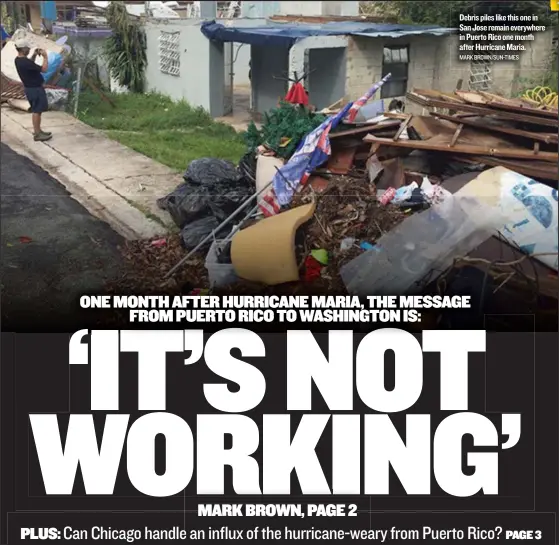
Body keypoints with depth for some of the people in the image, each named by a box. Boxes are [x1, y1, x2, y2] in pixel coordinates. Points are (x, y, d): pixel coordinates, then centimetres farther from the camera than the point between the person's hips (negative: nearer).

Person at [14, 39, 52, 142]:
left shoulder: (19, 60, 3)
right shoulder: (25, 62, -27)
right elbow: (44, 69, -25)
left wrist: (34, 55, 9)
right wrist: (45, 57, -13)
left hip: (32, 87, 10)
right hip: (35, 88, -10)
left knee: (36, 110, 19)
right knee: (37, 111, -3)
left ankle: (37, 130, 28)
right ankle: (37, 134, 1)